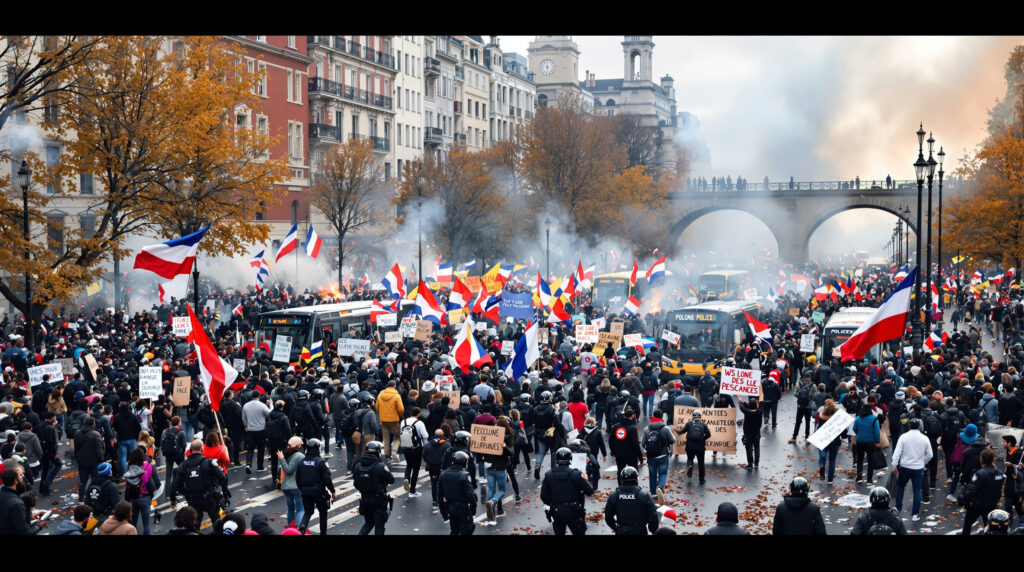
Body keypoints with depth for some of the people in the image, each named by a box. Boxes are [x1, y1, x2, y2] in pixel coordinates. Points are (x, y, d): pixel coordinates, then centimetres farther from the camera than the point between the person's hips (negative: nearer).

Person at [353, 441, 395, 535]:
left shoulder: (358, 466, -2)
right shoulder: (380, 467, -19)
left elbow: (355, 483, 5)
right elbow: (392, 480, -12)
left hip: (365, 499, 5)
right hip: (379, 500, -5)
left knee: (368, 522, 21)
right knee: (379, 525, 7)